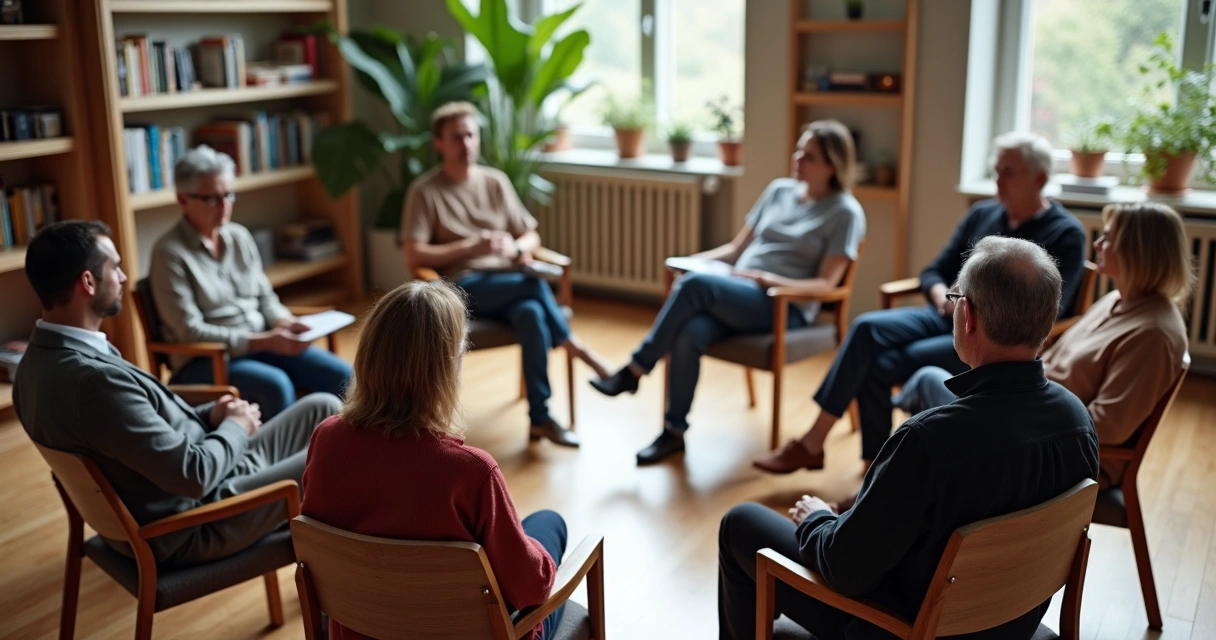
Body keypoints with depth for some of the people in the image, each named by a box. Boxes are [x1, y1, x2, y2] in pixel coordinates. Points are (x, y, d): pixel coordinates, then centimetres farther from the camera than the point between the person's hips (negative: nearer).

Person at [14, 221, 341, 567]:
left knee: (323, 408, 11)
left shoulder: (44, 357, -1)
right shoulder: (93, 378, -33)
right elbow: (193, 476, -29)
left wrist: (206, 416, 2)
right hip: (191, 527, -10)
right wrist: (236, 427, -10)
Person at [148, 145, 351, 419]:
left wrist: (286, 323, -9)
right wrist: (264, 341, -22)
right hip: (205, 361, -6)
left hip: (260, 344, 6)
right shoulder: (170, 253, -10)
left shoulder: (240, 237, 9)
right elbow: (189, 330, -15)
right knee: (276, 385, -35)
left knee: (343, 376, -14)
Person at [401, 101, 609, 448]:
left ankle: (540, 417, -28)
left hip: (509, 285, 3)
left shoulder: (496, 181, 12)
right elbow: (414, 255, -9)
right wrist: (471, 247, -16)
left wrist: (518, 247, -9)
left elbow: (531, 236, 15)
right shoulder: (425, 190, 0)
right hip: (462, 287, -3)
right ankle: (578, 349, -14)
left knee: (532, 313, -33)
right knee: (535, 286, -32)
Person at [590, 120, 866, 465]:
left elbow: (825, 285, -7)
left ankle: (634, 370, -19)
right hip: (736, 292, 5)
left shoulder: (845, 212, 0)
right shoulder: (779, 190, 17)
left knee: (695, 285, -31)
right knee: (689, 334, -29)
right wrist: (696, 259, 2)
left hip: (786, 305, -5)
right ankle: (674, 431, -16)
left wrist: (767, 279, -20)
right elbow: (737, 248, 20)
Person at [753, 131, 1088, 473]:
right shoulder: (982, 214, 13)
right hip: (947, 317, 6)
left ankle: (813, 445, -8)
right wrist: (941, 295, -7)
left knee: (881, 365, -24)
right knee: (868, 327, -23)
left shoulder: (1066, 234, -5)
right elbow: (933, 272, 15)